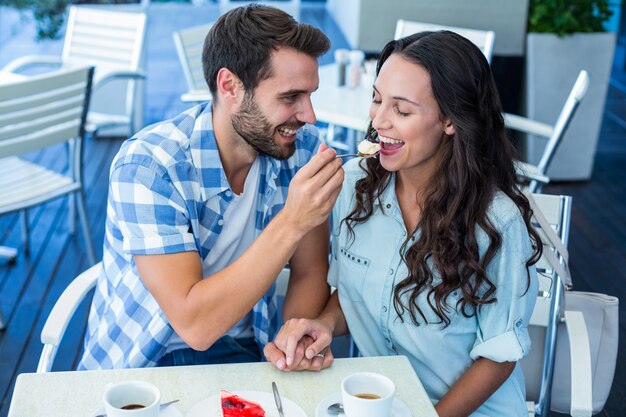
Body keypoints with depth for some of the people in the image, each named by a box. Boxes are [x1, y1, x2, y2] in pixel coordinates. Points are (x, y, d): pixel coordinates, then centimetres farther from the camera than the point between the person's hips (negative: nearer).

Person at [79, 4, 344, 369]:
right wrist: (292, 222, -35)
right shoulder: (148, 165, -22)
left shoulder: (303, 146, -8)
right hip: (139, 366, 0)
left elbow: (310, 274, 0)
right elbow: (194, 324, -29)